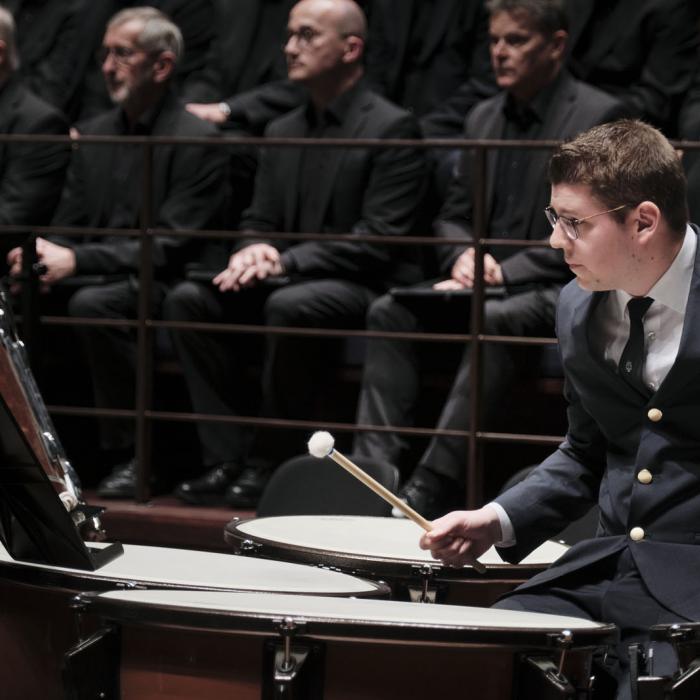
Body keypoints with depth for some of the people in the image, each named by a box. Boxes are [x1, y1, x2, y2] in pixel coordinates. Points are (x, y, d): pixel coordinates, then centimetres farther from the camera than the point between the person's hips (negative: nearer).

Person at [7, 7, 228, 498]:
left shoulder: (197, 141, -7)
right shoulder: (94, 134, 15)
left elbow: (172, 246, -15)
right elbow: (68, 226, 16)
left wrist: (76, 260, -24)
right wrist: (41, 256, -10)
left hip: (164, 288, -6)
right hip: (100, 278, 6)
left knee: (92, 305, -35)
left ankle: (131, 456, -25)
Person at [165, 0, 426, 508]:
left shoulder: (392, 128, -7)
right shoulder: (283, 131, 17)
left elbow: (379, 240, -15)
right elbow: (260, 221, 17)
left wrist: (287, 261, -21)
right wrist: (253, 252, -9)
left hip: (365, 289, -7)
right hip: (287, 283, 7)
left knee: (289, 305, -37)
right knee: (189, 298, -15)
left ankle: (270, 461, -22)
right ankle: (226, 458, -16)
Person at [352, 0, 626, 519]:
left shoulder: (599, 117, -6)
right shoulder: (484, 118, 16)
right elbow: (454, 215, 19)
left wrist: (505, 273, -18)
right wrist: (464, 256, -5)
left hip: (564, 289, -7)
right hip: (488, 283, 7)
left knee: (494, 320, -37)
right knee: (390, 311, -18)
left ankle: (436, 482, -38)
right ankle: (375, 465, -23)